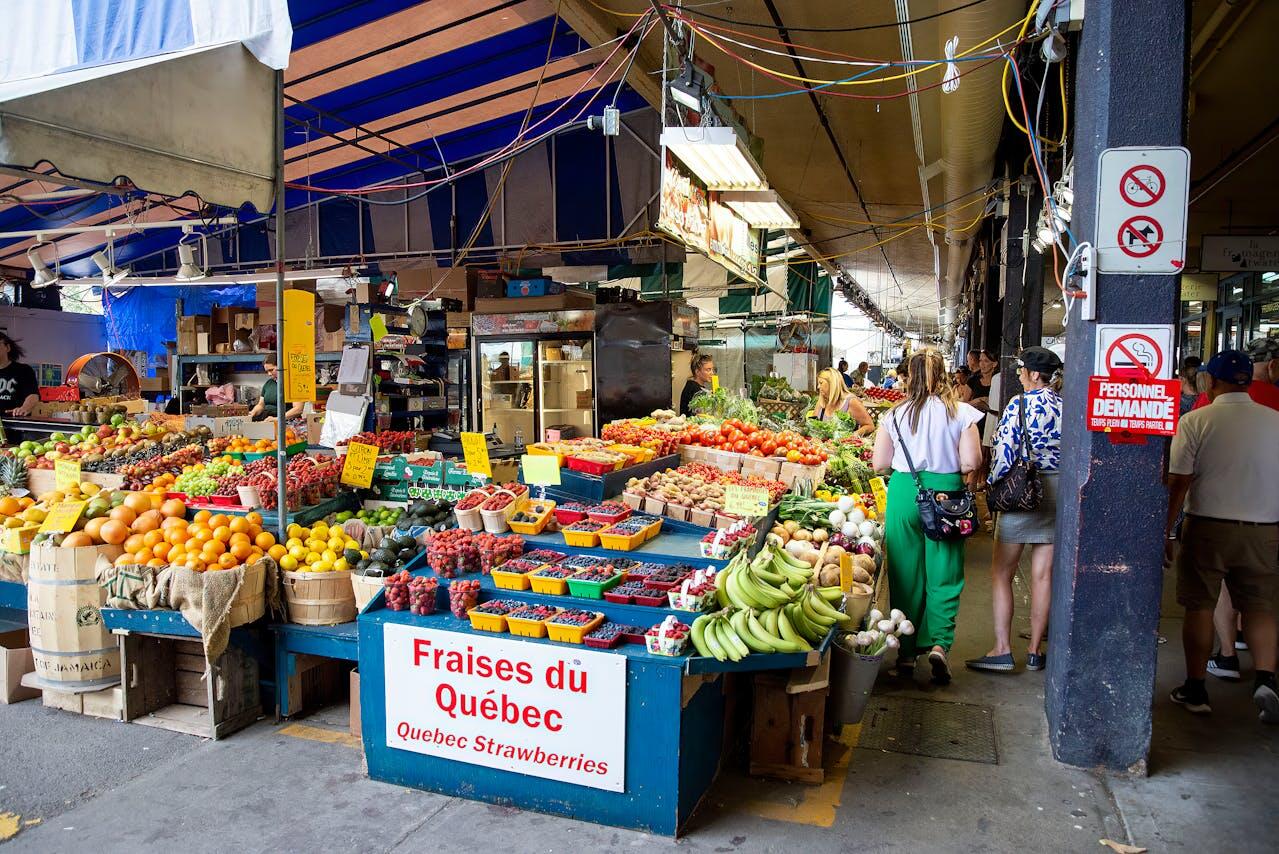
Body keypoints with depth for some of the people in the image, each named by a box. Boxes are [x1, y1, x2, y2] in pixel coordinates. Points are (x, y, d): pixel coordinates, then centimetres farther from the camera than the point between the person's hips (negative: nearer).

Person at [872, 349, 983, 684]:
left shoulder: (895, 414, -1)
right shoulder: (961, 413, -4)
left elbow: (878, 463, 1)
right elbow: (970, 462, -8)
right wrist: (947, 460, 12)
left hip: (904, 492, 1)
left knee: (906, 573, 11)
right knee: (945, 575, 9)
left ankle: (906, 650, 20)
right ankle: (939, 643, -7)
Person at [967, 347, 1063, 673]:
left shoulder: (1020, 404, -11)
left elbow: (1004, 451, -15)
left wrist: (993, 486, -2)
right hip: (1060, 492, 5)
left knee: (1001, 574, 3)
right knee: (1043, 575, 10)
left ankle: (1002, 651, 2)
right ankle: (1035, 651, 17)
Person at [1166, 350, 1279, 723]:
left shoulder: (1196, 421, -8)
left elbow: (1179, 482, -10)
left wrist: (1165, 530, -3)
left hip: (1207, 527, -3)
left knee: (1199, 607, 7)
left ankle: (1195, 689, 15)